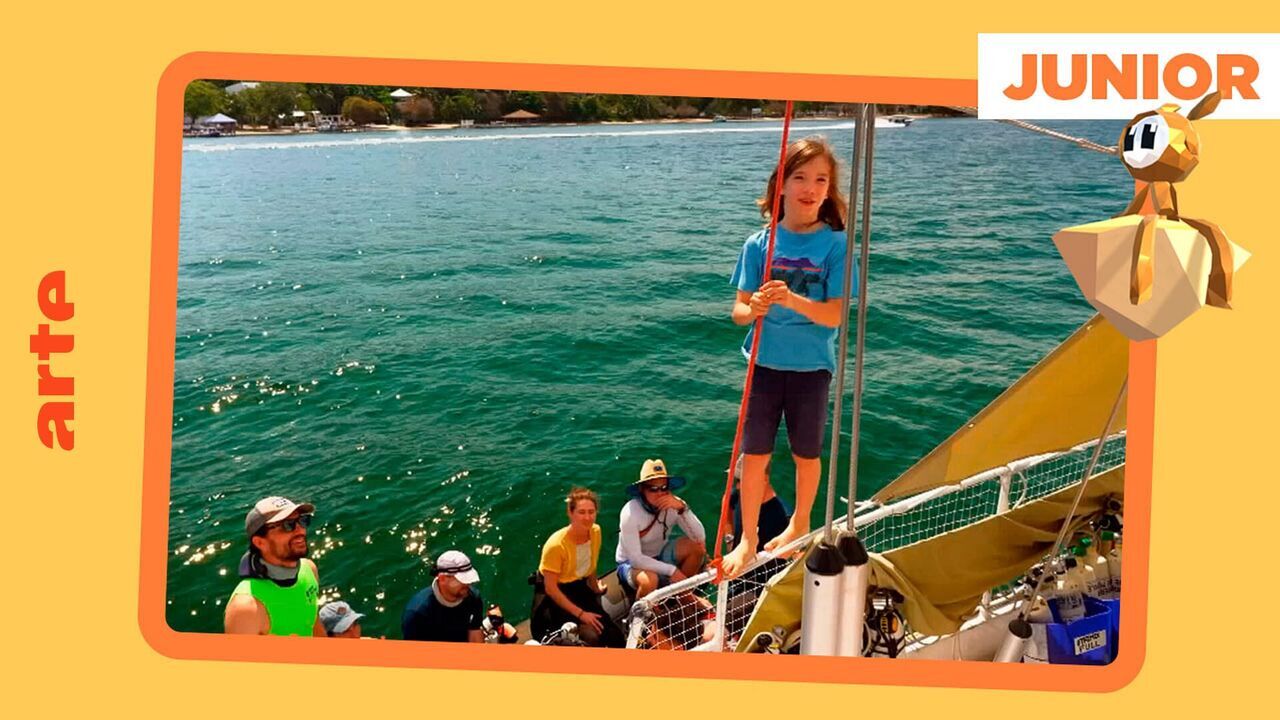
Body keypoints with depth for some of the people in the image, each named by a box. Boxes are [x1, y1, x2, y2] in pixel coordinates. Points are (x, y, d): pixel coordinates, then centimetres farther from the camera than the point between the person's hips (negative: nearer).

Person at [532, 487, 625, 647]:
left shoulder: (596, 531, -7)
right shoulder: (556, 544, -27)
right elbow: (551, 589, -22)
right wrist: (580, 614, -23)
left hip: (582, 588, 6)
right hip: (558, 595, -6)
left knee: (616, 639, -10)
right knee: (592, 638, -25)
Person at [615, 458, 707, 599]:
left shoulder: (674, 503, -16)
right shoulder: (630, 512, -28)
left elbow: (700, 537, -23)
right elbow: (635, 559, -28)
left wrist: (682, 508, -35)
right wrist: (672, 570, -31)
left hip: (660, 555, 5)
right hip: (631, 564, -5)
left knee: (698, 546, -16)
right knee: (649, 580, -38)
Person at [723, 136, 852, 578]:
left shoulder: (835, 244, -10)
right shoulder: (758, 244, -4)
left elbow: (836, 314, -15)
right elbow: (738, 311, -2)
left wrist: (791, 299, -30)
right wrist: (754, 308, -25)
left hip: (811, 365, -1)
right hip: (765, 362, 1)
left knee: (806, 454, 15)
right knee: (754, 454, 5)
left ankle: (799, 525, 39)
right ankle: (748, 539, 21)